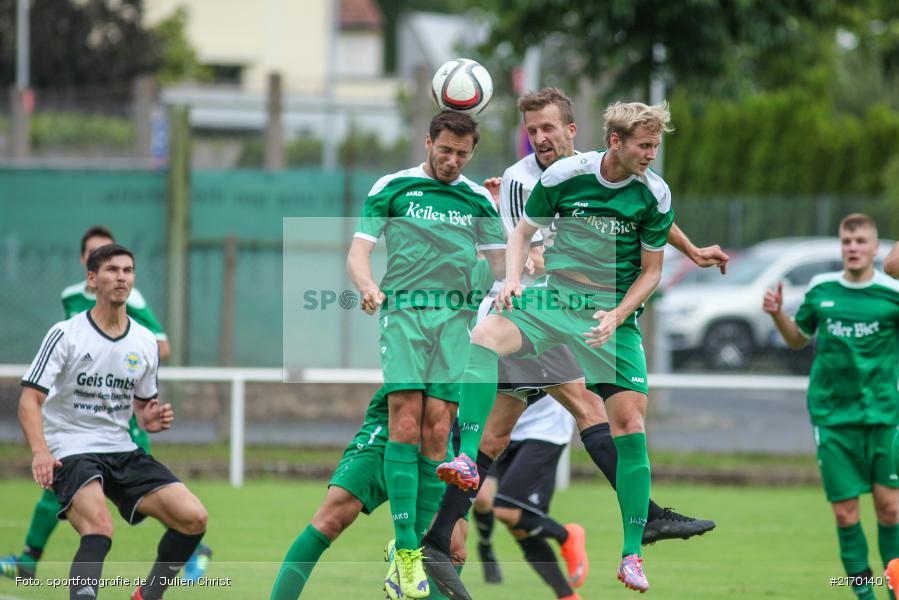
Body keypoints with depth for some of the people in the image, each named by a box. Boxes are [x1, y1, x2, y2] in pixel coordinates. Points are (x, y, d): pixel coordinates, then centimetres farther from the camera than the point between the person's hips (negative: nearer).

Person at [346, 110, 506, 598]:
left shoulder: (479, 200, 15)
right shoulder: (391, 188, 8)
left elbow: (498, 261, 18)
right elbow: (359, 250, 4)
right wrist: (368, 287, -16)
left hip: (455, 318, 2)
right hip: (403, 311, -2)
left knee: (437, 432, -6)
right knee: (405, 420, -16)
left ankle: (410, 558, -1)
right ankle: (406, 549, -18)